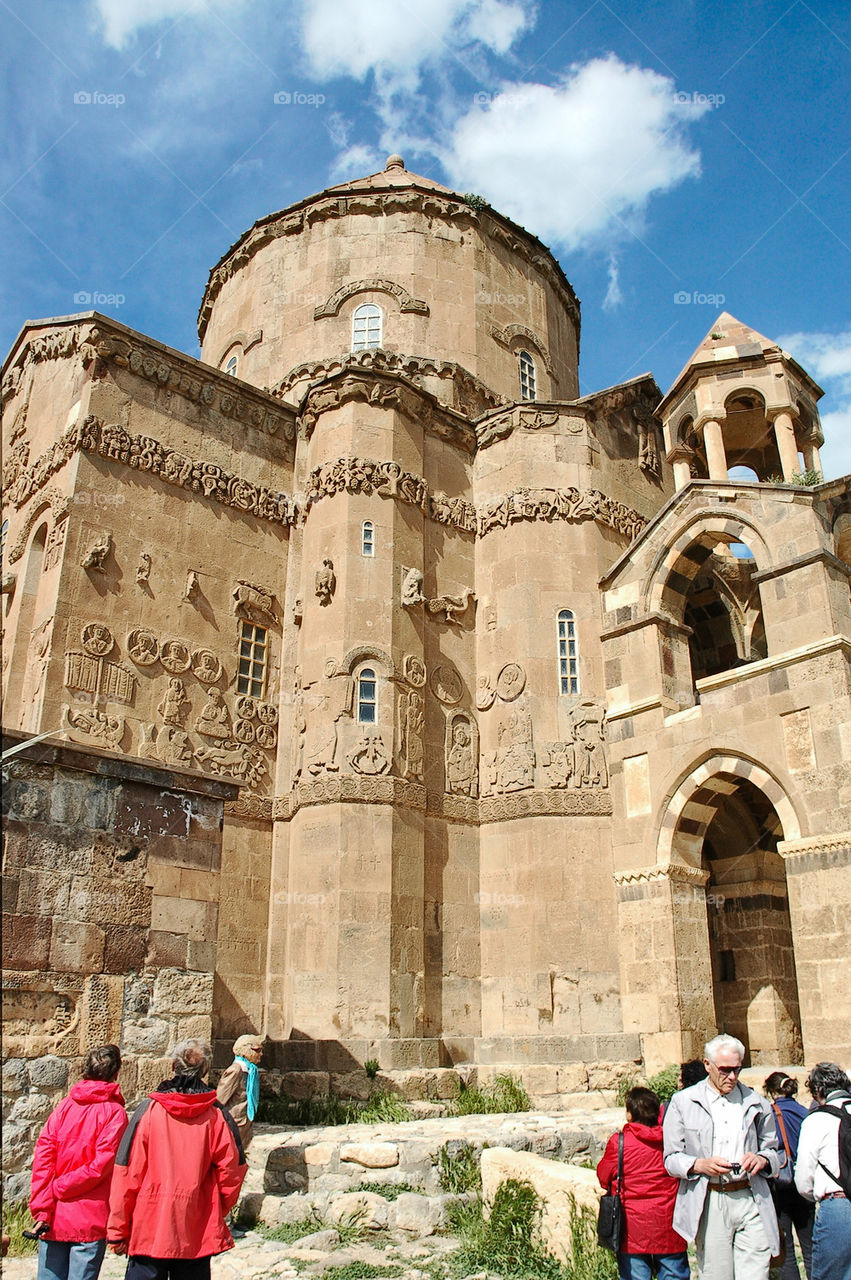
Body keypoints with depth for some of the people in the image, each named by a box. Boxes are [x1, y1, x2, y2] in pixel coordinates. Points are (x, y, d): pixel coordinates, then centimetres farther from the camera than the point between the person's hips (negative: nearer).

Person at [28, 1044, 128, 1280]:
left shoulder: (64, 1106, 3)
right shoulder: (115, 1113, -8)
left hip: (52, 1220, 4)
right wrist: (57, 1189, -4)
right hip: (90, 1222, -4)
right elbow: (99, 1167, -15)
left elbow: (42, 1158, -4)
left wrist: (41, 1209, -6)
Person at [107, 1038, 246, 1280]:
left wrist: (117, 1231, 3)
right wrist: (215, 1215, 15)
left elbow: (127, 1174, -6)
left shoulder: (148, 1110, -6)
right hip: (198, 1236, 1)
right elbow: (232, 1173, -2)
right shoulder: (217, 1116, -4)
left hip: (149, 1229, -1)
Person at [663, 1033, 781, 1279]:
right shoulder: (682, 1102, 4)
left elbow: (773, 1152, 16)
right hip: (709, 1206, -1)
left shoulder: (756, 1104, 11)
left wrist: (762, 1160, -6)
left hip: (751, 1202, 2)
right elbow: (671, 1158, 2)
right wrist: (700, 1165, -16)